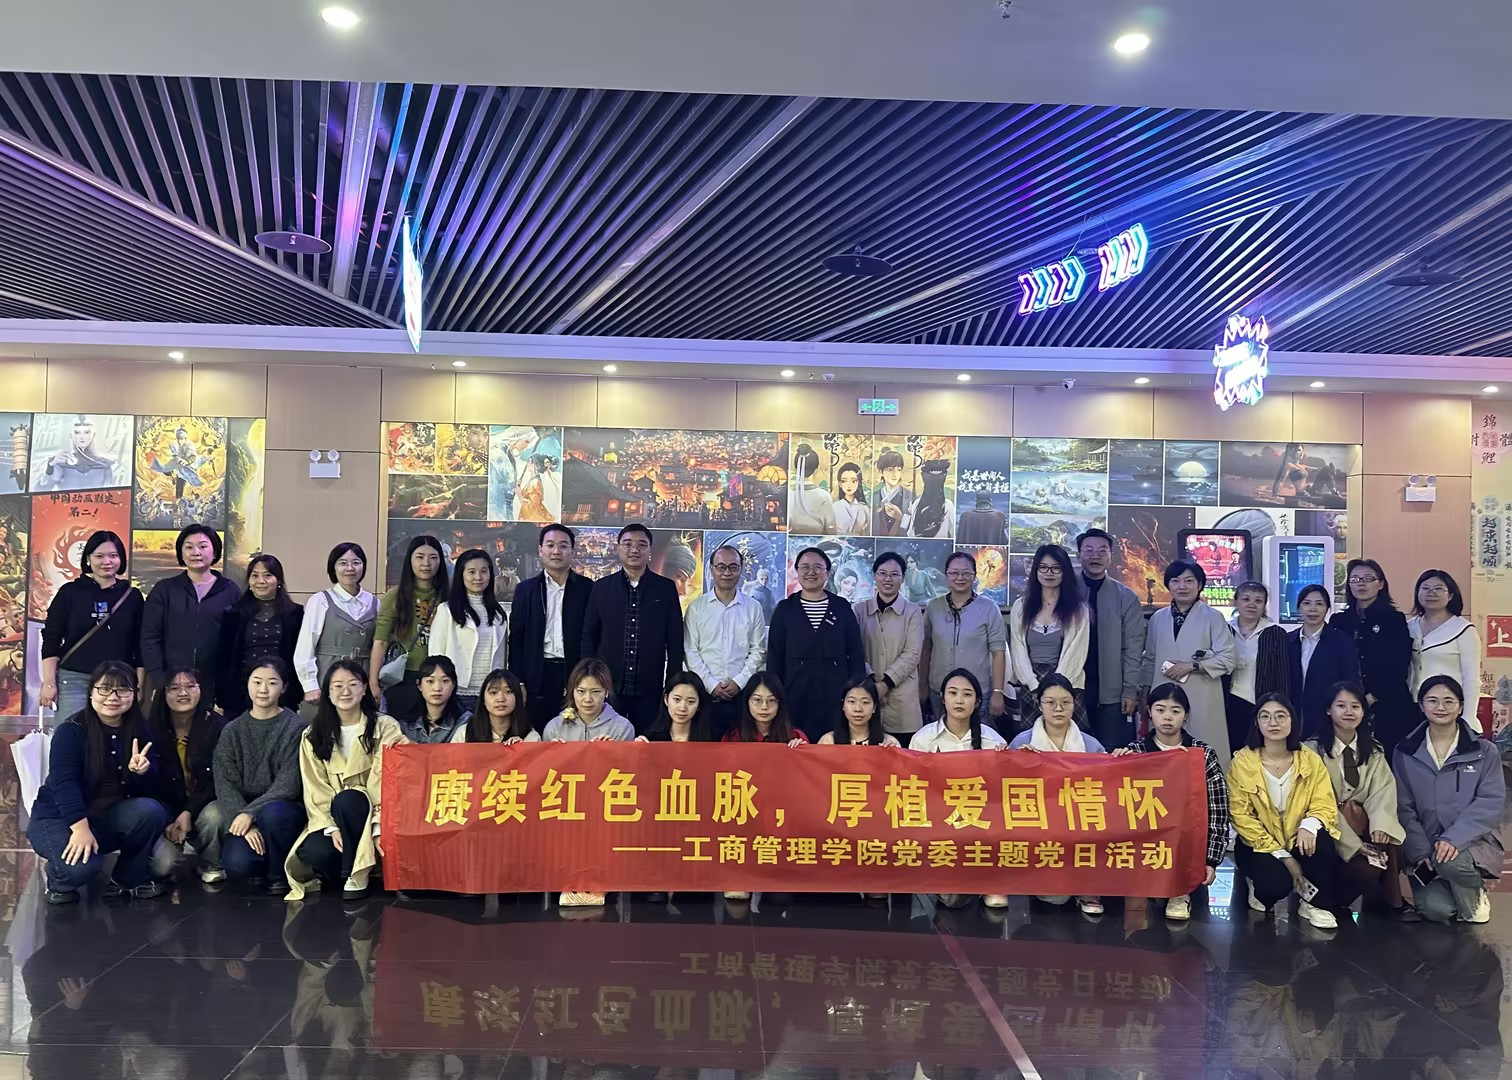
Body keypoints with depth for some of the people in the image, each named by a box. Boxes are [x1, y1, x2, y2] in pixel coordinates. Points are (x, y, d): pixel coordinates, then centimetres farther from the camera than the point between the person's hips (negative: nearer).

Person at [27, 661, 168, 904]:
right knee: (81, 865, -34)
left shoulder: (139, 731, 0)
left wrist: (142, 771, -26)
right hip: (60, 818, -5)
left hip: (109, 818, 5)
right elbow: (63, 782, -25)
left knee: (152, 811, -25)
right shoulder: (71, 730, -15)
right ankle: (60, 882, 5)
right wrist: (80, 826, -36)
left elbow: (151, 788, -2)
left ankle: (130, 879, -3)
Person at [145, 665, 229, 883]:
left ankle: (211, 867, -5)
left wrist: (188, 813, -20)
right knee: (161, 864, -24)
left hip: (204, 805, 0)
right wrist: (169, 822, -13)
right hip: (168, 808, 0)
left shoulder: (216, 725, -9)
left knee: (213, 816, -36)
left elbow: (217, 778, -10)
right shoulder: (152, 729, -6)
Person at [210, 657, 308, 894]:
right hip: (242, 814, 2)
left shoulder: (295, 727, -2)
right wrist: (243, 822, -18)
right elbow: (225, 785, -1)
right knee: (236, 864, -27)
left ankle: (278, 875, -9)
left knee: (272, 813, -37)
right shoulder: (233, 731, 8)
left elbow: (288, 784, -10)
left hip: (284, 809, -2)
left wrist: (251, 813, -22)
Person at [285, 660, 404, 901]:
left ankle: (357, 874, -19)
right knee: (314, 853, -31)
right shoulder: (313, 735, 4)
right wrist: (331, 827, -18)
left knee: (346, 800, -35)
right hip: (332, 816, 1)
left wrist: (378, 827, -23)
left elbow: (387, 781, -12)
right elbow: (315, 790, -3)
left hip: (370, 811, -1)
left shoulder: (385, 727, -4)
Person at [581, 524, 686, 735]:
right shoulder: (601, 587, 6)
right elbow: (589, 637, 7)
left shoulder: (666, 588, 3)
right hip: (608, 685, 1)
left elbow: (675, 641, 4)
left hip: (649, 688, 0)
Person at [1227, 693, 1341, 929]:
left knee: (1321, 842, -31)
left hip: (1298, 841, 3)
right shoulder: (1242, 762, -10)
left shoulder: (1311, 760, -3)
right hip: (1259, 845, -2)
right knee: (1276, 884, -31)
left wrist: (1310, 824, -33)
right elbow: (1241, 816, -12)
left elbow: (1325, 806, -8)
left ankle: (1316, 903, -4)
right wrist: (1282, 856, -17)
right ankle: (1260, 888, 9)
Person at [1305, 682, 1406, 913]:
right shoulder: (1314, 750, -4)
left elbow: (1384, 790, -4)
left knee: (1390, 846, -27)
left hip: (1363, 823, 5)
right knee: (1366, 868, -28)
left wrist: (1381, 824, -26)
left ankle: (1388, 902, -4)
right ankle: (1335, 900, 0)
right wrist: (1354, 844, -22)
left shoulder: (1373, 752, 11)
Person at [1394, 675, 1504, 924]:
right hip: (1426, 848, 1)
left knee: (1451, 860, -35)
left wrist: (1454, 837, -24)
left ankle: (1474, 899, -1)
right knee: (1436, 909, -24)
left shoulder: (1484, 751, 0)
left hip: (1473, 841, -1)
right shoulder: (1405, 754, 3)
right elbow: (1404, 808, 1)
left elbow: (1491, 802, -10)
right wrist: (1420, 852, -14)